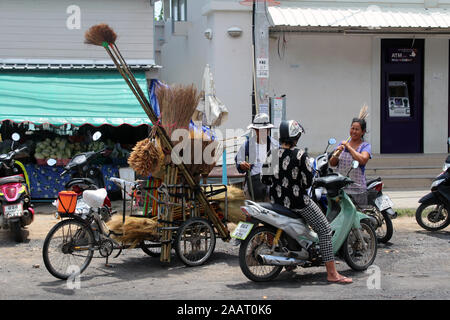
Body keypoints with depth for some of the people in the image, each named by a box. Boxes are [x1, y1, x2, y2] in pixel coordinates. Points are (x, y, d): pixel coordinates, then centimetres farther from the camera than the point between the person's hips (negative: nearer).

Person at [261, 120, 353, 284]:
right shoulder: (300, 155, -17)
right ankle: (332, 273, -3)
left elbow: (264, 179, 5)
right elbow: (308, 181, -16)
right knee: (325, 230, 1)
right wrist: (303, 185, 7)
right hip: (297, 201, -7)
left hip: (277, 201, 7)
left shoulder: (272, 155, -2)